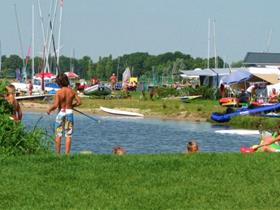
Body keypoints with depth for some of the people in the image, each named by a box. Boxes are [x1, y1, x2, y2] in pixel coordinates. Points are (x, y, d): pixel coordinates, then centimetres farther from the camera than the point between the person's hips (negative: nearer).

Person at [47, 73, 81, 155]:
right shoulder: (72, 91, -2)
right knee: (68, 135, 5)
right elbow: (79, 102, 0)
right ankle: (67, 154, 2)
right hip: (69, 112, 3)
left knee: (58, 135, 7)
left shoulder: (58, 92, -13)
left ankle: (57, 154, 7)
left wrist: (49, 109, -1)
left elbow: (55, 105, -19)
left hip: (61, 113, -3)